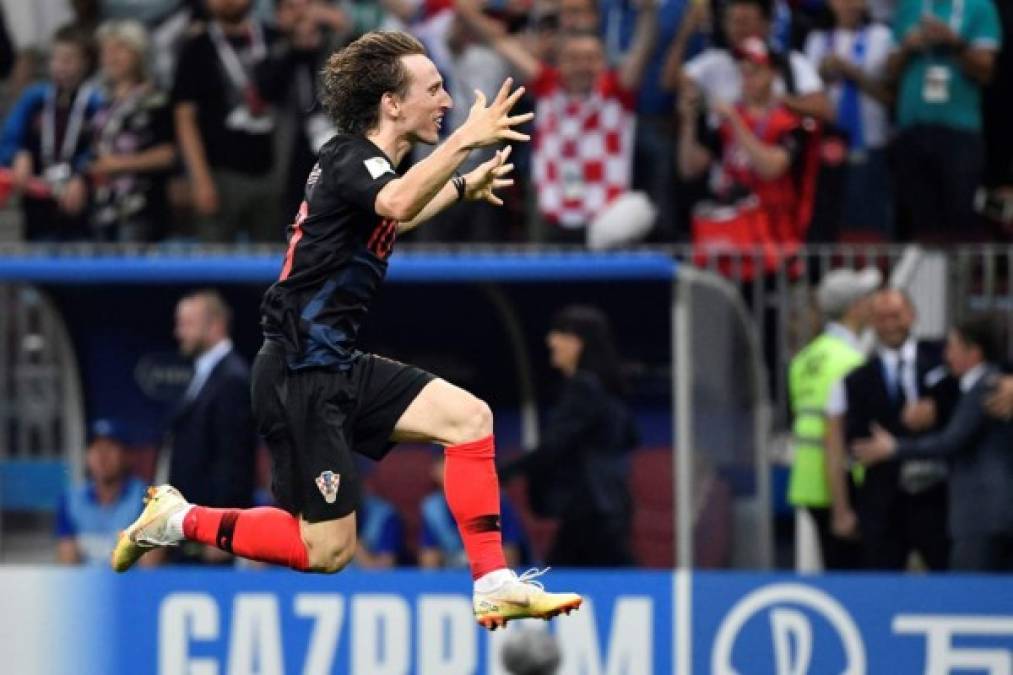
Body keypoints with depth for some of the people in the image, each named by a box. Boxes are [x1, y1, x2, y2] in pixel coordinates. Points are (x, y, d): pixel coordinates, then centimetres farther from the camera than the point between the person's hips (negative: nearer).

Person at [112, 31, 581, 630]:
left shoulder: (365, 163, 12)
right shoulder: (351, 161, -17)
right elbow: (397, 203, -44)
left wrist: (464, 187, 36)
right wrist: (466, 140, -52)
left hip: (338, 366, 9)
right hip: (299, 377, -9)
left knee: (469, 417, -5)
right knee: (329, 550, -5)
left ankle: (495, 586, -6)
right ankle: (180, 521, 12)